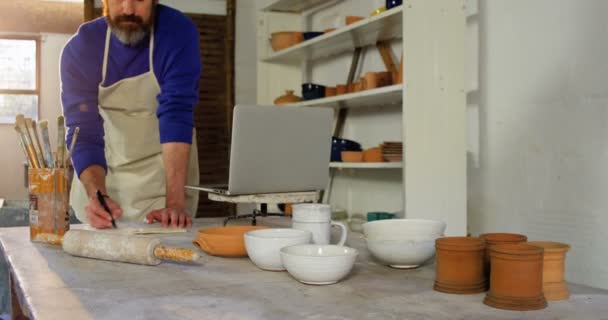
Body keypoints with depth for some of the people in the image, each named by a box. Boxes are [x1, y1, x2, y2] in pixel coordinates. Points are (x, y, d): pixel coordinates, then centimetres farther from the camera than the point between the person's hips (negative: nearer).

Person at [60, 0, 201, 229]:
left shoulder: (178, 32, -20)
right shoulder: (79, 48, -14)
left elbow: (176, 116, -28)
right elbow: (83, 135, -19)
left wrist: (174, 203, -36)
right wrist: (97, 195, -37)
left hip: (168, 173, -1)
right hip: (103, 175, 2)